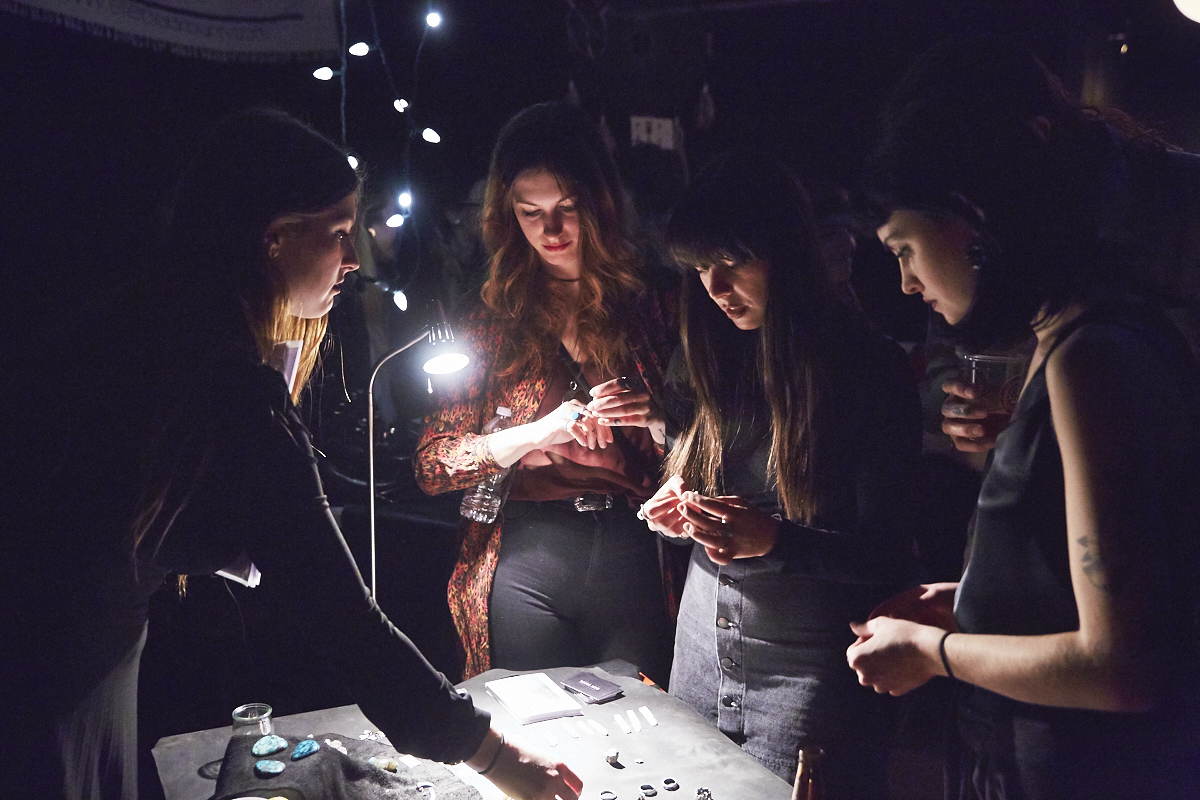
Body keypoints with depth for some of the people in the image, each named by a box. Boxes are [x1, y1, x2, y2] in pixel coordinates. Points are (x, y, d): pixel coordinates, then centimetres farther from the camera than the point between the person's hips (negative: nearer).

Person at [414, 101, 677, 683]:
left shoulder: (649, 301, 5)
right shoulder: (493, 315, 4)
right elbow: (430, 464, -1)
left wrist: (654, 418, -12)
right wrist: (538, 433, -14)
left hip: (632, 553, 1)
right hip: (526, 559, 0)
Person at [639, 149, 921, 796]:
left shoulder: (872, 370, -14)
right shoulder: (717, 359, 4)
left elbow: (885, 555, -13)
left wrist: (773, 540, -28)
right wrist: (676, 510, -6)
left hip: (807, 666, -6)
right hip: (702, 648, 6)